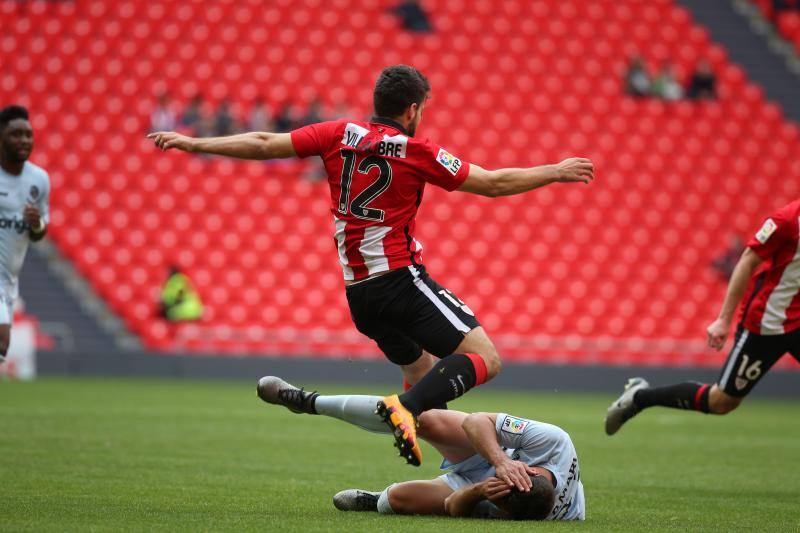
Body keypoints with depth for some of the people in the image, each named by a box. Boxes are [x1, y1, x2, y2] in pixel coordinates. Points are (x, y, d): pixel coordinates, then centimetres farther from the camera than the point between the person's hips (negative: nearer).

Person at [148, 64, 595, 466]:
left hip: (358, 292, 7)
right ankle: (406, 407, -33)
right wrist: (557, 172, 11)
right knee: (486, 359, -13)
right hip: (400, 280, -7)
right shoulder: (416, 152, -6)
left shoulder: (340, 134, 6)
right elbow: (493, 183, -1)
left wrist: (194, 144, 16)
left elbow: (264, 144, 6)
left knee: (427, 377, 19)